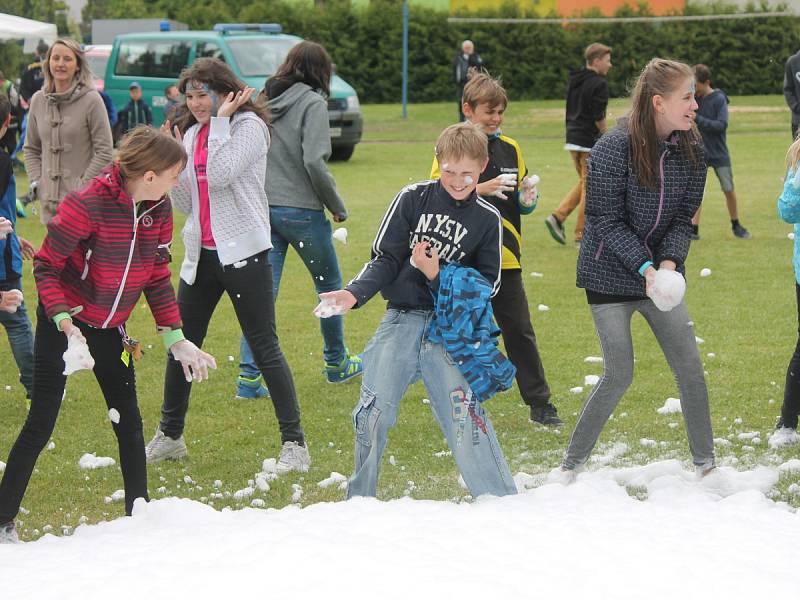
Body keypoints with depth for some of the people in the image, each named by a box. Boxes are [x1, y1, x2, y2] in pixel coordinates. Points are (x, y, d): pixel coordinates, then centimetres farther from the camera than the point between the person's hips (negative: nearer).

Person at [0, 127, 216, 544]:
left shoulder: (159, 209, -5)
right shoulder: (87, 205, -25)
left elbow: (157, 277, 6)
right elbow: (45, 266, -18)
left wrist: (175, 338, 2)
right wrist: (66, 325, -27)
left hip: (110, 328, 6)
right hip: (63, 323, -6)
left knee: (128, 422, 6)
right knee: (41, 423, -5)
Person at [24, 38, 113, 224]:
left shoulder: (91, 100, -7)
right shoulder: (38, 100, 8)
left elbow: (104, 152, -7)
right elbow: (31, 149, 18)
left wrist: (83, 186, -11)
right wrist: (36, 182, 5)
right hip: (49, 200, 5)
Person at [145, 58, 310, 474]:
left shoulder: (249, 126, -8)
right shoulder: (192, 134, 12)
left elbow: (219, 175, -23)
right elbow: (185, 203, 10)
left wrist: (220, 121, -15)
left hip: (242, 251, -7)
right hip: (201, 252, 7)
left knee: (264, 346, -5)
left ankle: (294, 443, 0)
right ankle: (169, 436, 25)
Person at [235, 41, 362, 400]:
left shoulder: (265, 101, 8)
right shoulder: (312, 103, -10)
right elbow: (314, 162, -19)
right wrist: (337, 207, -8)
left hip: (262, 208, 5)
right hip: (301, 209, -5)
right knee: (329, 284, 15)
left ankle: (248, 374, -5)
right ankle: (337, 363, 27)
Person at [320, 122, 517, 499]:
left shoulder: (487, 219, 4)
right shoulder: (413, 199, 2)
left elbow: (488, 284, 4)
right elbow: (385, 260, 1)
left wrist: (437, 275, -11)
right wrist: (354, 294, -16)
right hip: (400, 321, 1)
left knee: (463, 414, -14)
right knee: (373, 412, -4)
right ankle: (359, 501, 15)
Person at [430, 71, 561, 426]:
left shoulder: (509, 149, 10)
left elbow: (521, 202, 17)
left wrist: (528, 198, -5)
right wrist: (479, 190, -23)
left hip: (504, 257, 4)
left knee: (520, 330, 5)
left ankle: (539, 403, 10)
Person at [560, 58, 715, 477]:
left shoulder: (690, 149, -3)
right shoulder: (614, 149, -19)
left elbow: (684, 217, 1)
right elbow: (606, 221, -16)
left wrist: (670, 262, -18)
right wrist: (645, 268, -25)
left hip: (660, 274, 5)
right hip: (610, 276, -5)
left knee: (690, 368, 2)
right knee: (619, 375, -5)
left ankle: (705, 464, 15)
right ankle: (571, 464, 10)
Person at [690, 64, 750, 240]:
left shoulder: (719, 99, -12)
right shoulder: (692, 98, -2)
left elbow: (722, 125, -20)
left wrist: (698, 119, -27)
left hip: (719, 153, -2)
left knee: (729, 190, 6)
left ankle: (736, 226, 24)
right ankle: (694, 229, -2)